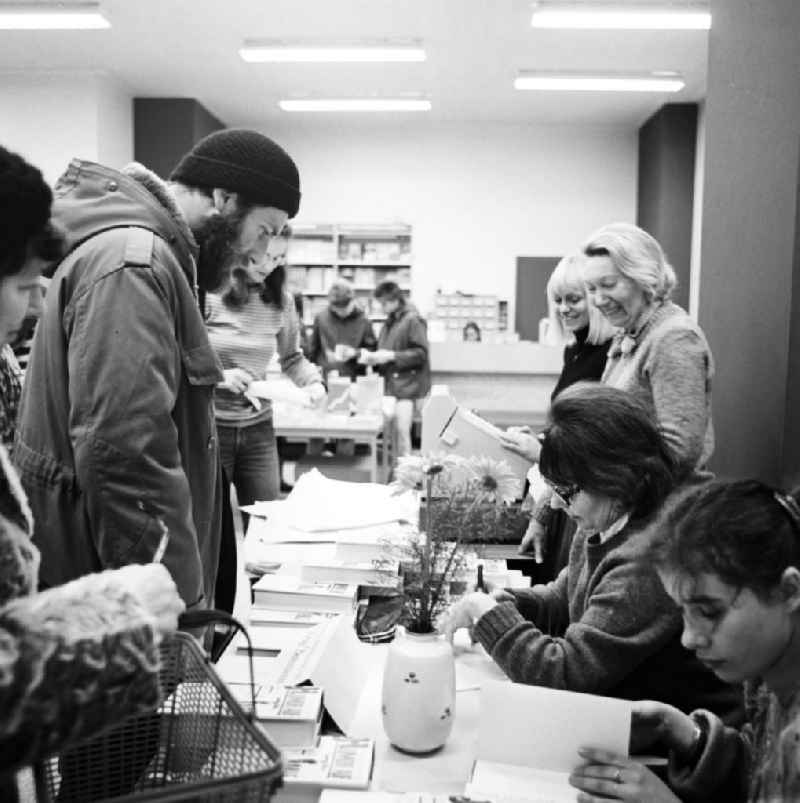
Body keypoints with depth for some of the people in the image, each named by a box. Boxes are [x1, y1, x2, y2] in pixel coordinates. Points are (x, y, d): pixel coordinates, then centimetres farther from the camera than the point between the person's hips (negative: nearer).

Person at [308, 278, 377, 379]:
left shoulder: (363, 321, 0)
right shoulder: (320, 318, 3)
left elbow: (372, 350, 4)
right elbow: (313, 347, 12)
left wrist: (356, 353, -12)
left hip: (354, 379, -1)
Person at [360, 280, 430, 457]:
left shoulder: (413, 320, -6)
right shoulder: (388, 323, 18)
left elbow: (421, 353, -12)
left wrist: (391, 356, -17)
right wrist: (373, 357, 7)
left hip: (406, 384, -7)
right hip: (389, 384, 7)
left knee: (401, 429, -12)